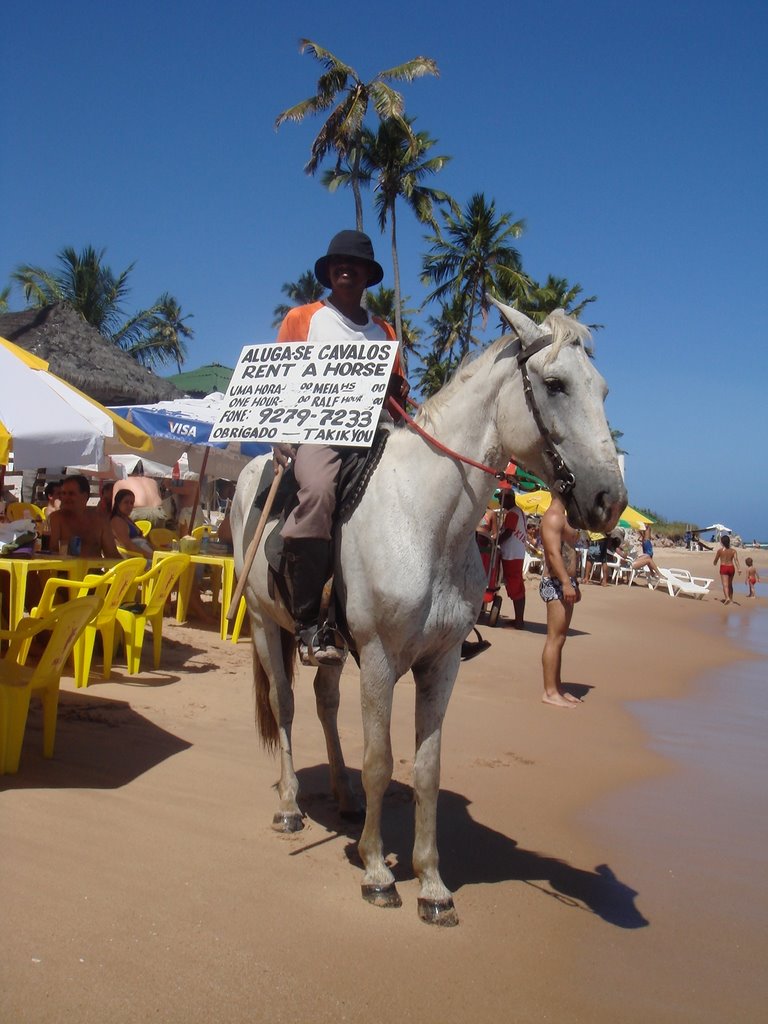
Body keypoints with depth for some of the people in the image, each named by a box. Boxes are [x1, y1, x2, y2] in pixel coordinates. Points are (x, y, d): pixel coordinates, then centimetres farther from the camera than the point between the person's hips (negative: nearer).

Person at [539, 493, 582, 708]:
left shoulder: (562, 517, 20)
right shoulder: (553, 517, -13)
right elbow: (554, 553, -23)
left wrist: (573, 584, 24)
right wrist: (566, 583, -30)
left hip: (564, 584, 11)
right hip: (556, 584, -11)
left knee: (559, 638, 13)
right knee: (555, 639, -9)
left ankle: (557, 688, 19)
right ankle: (550, 692, -6)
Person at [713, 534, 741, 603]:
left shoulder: (720, 550, -4)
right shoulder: (733, 550, 3)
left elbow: (715, 561, 6)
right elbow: (736, 560, -12)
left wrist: (714, 563, 30)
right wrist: (739, 569, -20)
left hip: (723, 568, -4)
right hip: (731, 567, 4)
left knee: (725, 584, -11)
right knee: (730, 584, 20)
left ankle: (727, 598, -32)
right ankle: (731, 598, 28)